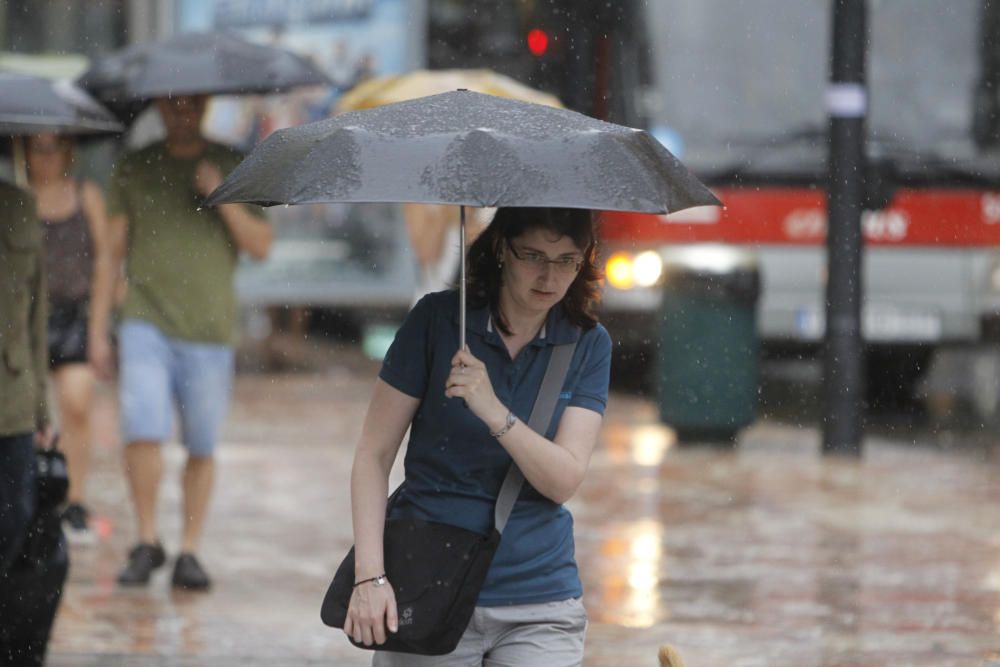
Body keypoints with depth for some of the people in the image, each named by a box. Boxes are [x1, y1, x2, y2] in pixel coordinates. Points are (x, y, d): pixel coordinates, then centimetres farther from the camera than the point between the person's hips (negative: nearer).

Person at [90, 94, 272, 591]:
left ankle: (189, 552, 13)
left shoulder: (232, 168, 7)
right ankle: (147, 542, -2)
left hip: (209, 330, 1)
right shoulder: (133, 171, 8)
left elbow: (260, 246, 2)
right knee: (142, 431, -16)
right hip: (146, 324, -1)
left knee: (201, 448, 3)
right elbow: (110, 253, 11)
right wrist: (97, 330, 7)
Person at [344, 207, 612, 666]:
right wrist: (370, 575, -14)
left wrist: (493, 411, -24)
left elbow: (563, 482, -8)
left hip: (540, 602, 1)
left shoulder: (587, 344, 2)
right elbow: (373, 455, -3)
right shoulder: (437, 319, -3)